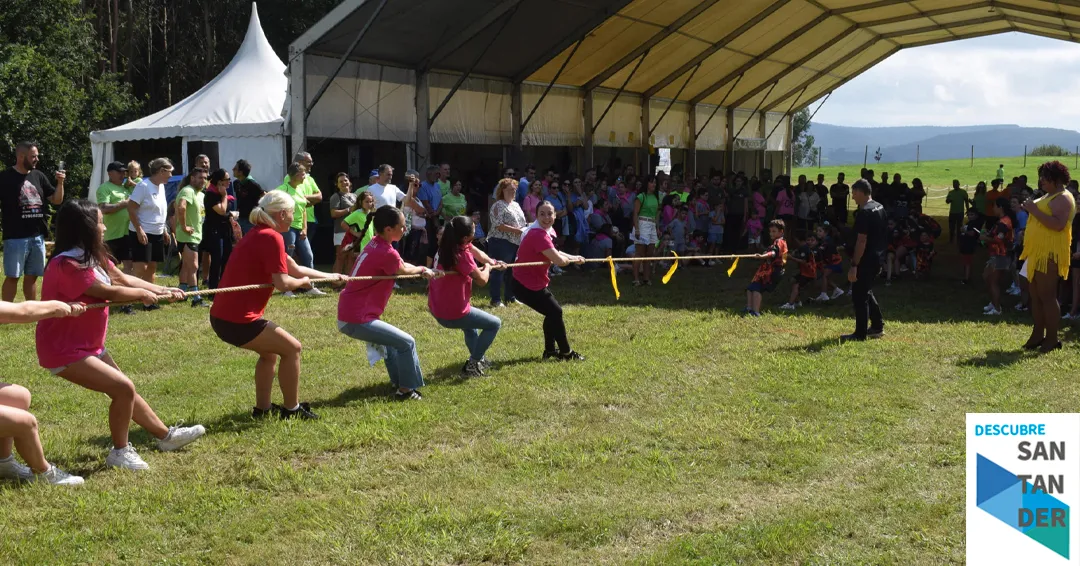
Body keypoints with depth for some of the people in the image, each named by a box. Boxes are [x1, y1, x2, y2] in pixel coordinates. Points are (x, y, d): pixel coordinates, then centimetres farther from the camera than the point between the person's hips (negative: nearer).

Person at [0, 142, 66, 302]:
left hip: (37, 236, 5)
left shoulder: (38, 176, 11)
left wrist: (60, 183, -3)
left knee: (32, 276, 12)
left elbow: (57, 200, 12)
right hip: (15, 237, -5)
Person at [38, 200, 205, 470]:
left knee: (125, 390, 19)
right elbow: (108, 292, -21)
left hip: (89, 345, 10)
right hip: (64, 350, -10)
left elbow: (123, 279, 8)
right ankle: (120, 452, 1)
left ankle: (166, 436, 32)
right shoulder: (67, 265, -26)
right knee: (124, 388, -16)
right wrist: (144, 294, -4)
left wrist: (163, 291, 2)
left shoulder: (93, 257, 6)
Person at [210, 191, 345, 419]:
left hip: (222, 315, 10)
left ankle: (262, 408, 31)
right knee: (292, 348, 4)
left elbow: (295, 268, 26)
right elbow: (283, 283, -17)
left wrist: (331, 276, 32)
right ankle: (291, 409, 13)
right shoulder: (271, 237, -14)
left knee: (270, 352, 27)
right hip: (238, 320, -10)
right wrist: (304, 282, 5)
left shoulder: (258, 234, 17)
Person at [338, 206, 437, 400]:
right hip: (357, 320, -10)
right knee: (407, 343, -2)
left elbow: (400, 265, 23)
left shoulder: (375, 244, 7)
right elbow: (404, 270, 2)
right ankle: (406, 389, 9)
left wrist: (422, 271, 24)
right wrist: (422, 269, 21)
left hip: (347, 314, 10)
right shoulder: (387, 253, -19)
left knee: (390, 339, 31)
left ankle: (399, 382, 39)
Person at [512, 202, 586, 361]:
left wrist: (573, 257, 6)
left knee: (552, 312, 20)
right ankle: (566, 353, 10)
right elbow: (559, 261, -32)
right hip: (527, 285, -11)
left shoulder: (543, 232, 6)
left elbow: (553, 252, 21)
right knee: (555, 312, -3)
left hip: (535, 282, 11)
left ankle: (550, 350, 32)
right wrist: (572, 259, -8)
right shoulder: (538, 235, -28)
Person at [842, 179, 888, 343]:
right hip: (877, 258, 10)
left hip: (866, 260, -10)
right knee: (867, 292, 22)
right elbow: (884, 230, 17)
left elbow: (861, 241, -23)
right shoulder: (879, 207, 10)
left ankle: (860, 334, 2)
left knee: (859, 297, -2)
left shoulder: (864, 212, -20)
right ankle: (878, 327, 27)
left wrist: (854, 265, -22)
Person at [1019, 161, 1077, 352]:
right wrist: (1031, 208, 12)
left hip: (1050, 254, -10)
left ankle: (1052, 339, -6)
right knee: (1036, 296, 11)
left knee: (1047, 296, -9)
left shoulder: (1063, 198, -12)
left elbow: (1058, 224, -25)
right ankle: (1037, 335, 16)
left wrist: (1034, 209, -23)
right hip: (1037, 252, 10)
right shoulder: (1048, 196, 20)